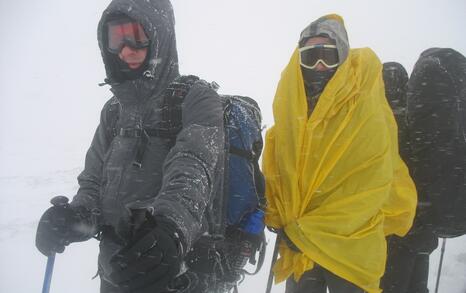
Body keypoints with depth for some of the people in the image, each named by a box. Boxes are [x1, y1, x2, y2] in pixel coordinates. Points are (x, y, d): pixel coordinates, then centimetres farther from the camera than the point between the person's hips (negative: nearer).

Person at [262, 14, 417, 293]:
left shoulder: (367, 113, -14)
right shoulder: (289, 110, 0)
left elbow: (371, 189, -17)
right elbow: (274, 171, 7)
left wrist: (306, 230, -16)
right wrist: (282, 221, -5)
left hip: (351, 248, -4)